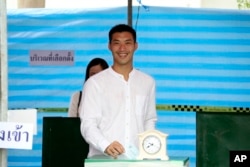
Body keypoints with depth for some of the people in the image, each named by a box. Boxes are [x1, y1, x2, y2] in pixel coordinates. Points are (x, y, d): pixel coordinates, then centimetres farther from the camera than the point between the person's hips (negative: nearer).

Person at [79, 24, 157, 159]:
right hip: (103, 159, -3)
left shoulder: (147, 82, 12)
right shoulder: (95, 83, 1)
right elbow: (88, 124, -4)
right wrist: (105, 145, -21)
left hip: (137, 158, 3)